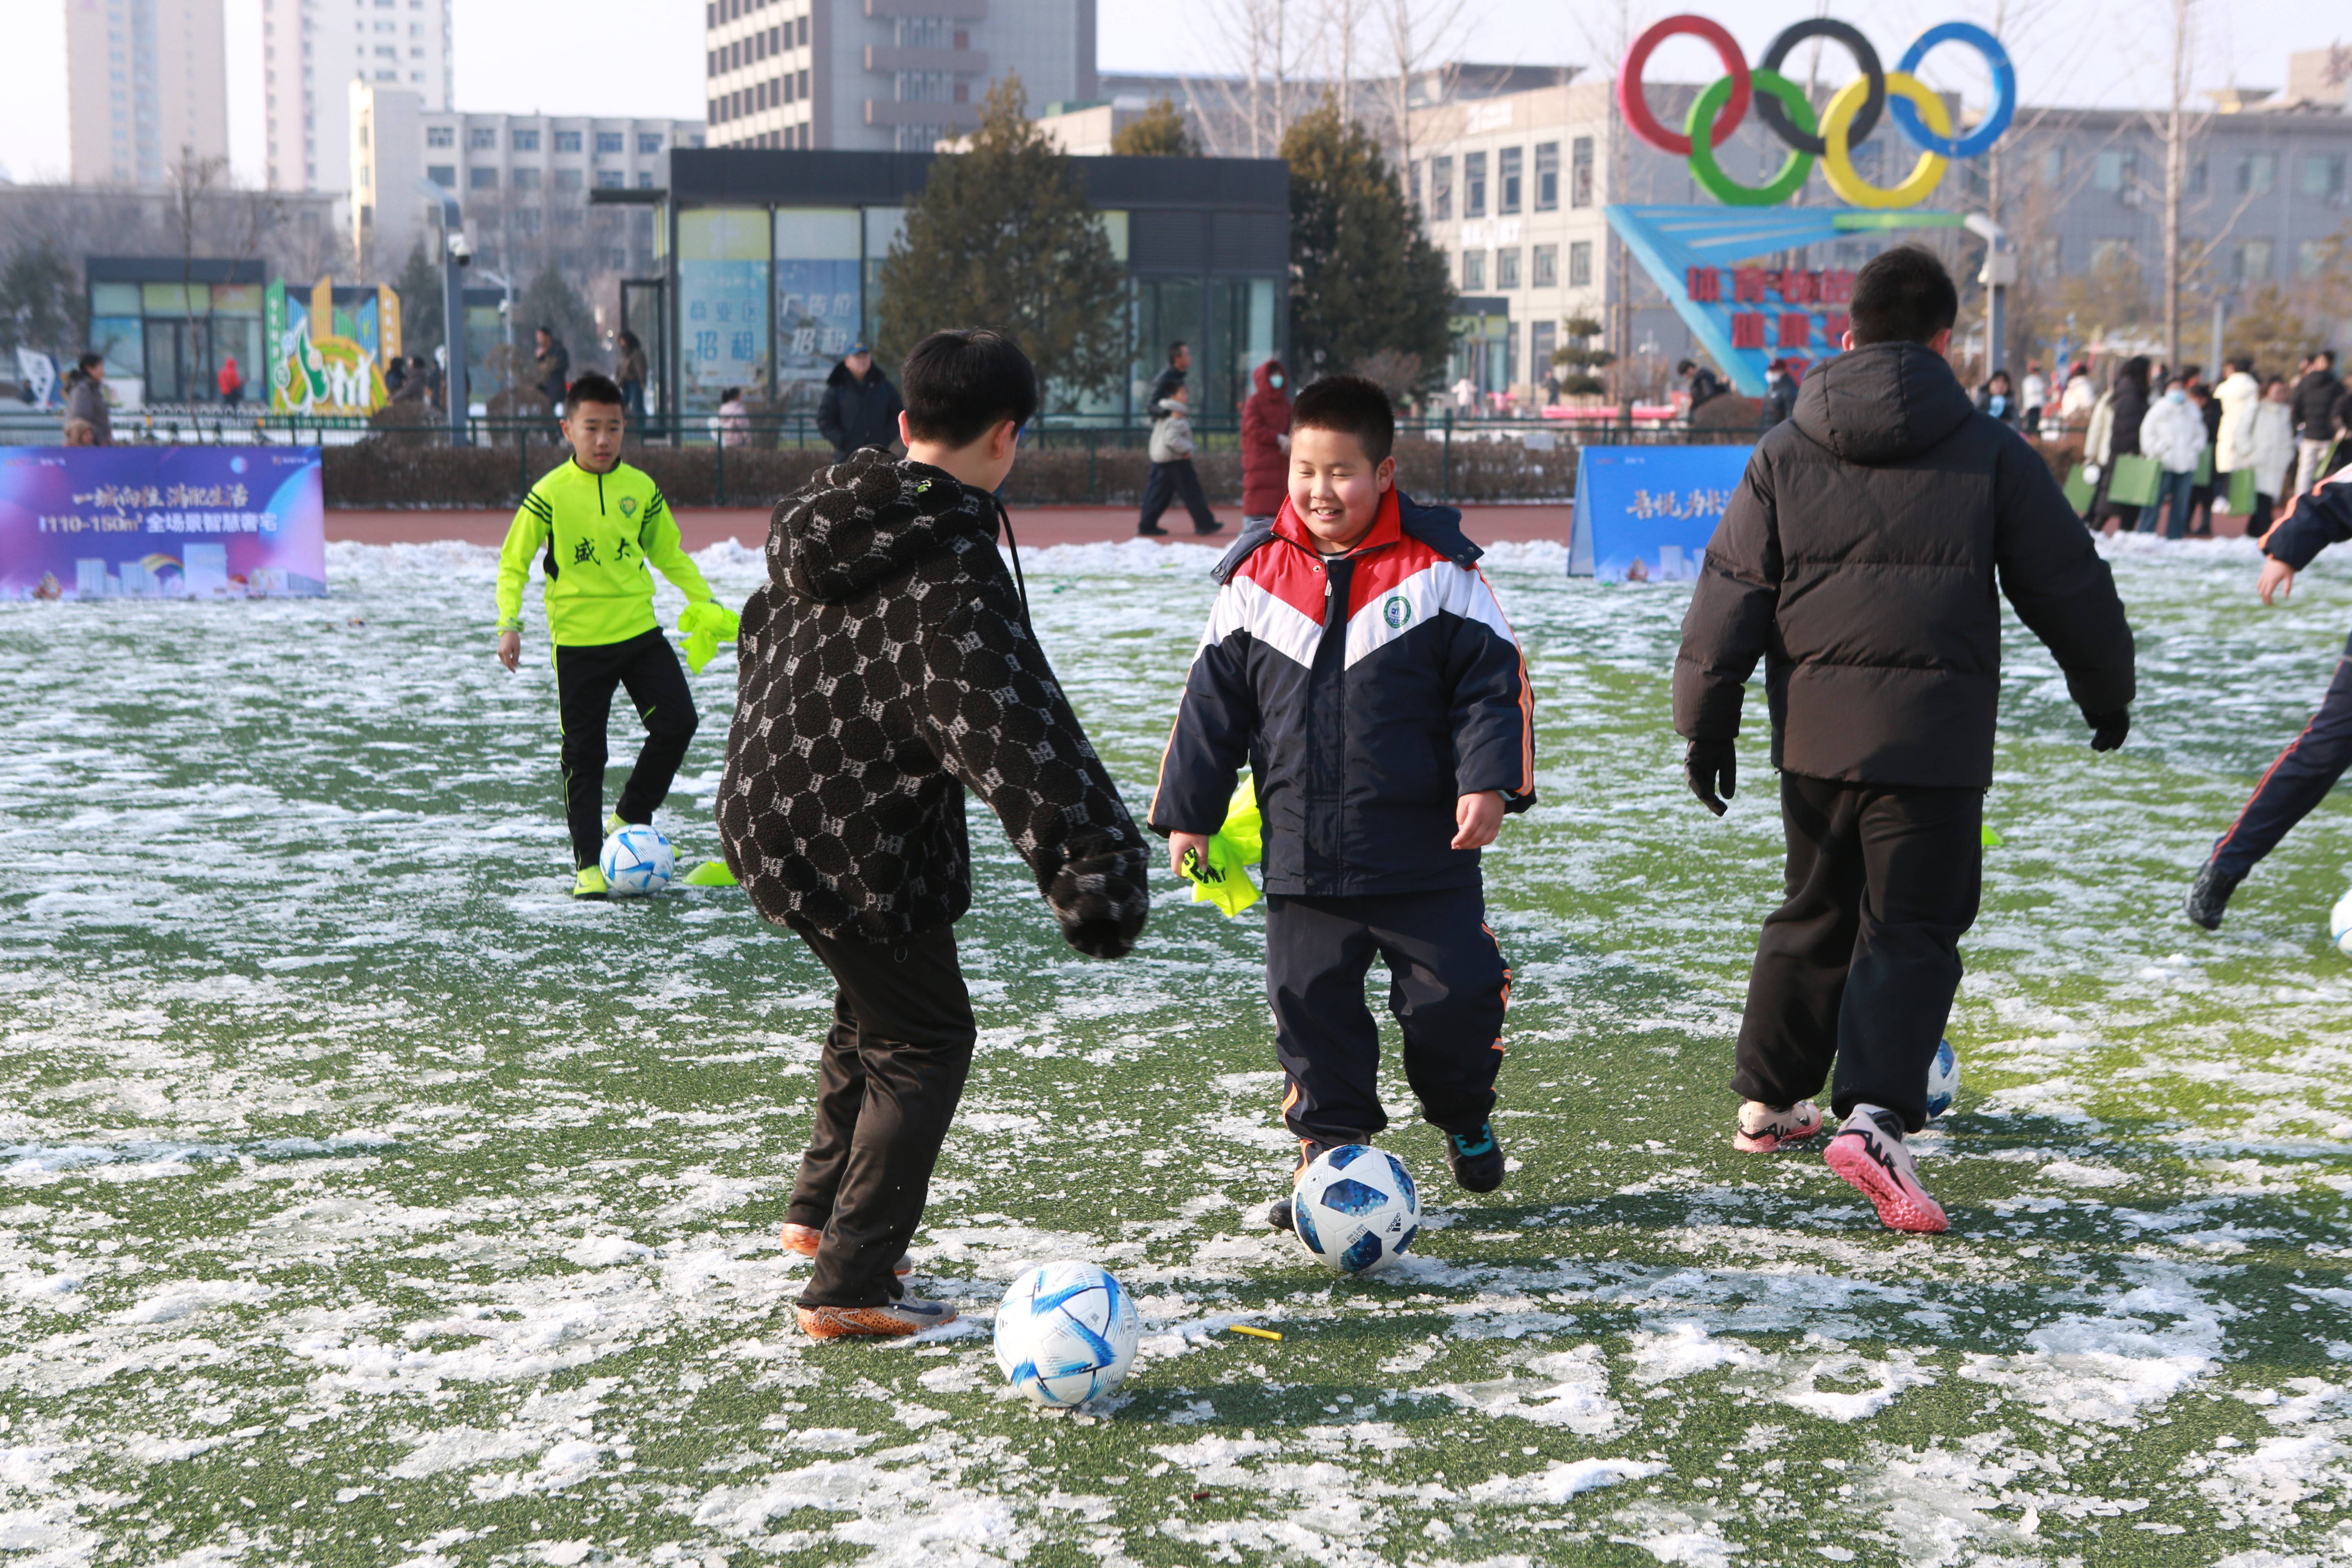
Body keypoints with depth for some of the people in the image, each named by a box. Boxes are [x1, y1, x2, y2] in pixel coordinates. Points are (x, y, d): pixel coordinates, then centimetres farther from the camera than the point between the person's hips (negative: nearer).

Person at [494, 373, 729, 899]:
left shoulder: (642, 489, 2)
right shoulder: (550, 494, -7)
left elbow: (670, 556, 15)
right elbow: (513, 564, -2)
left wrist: (706, 604, 6)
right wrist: (510, 624, -15)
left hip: (640, 630, 3)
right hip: (578, 641, -3)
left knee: (677, 722, -7)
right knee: (584, 755, 1)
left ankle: (629, 818, 15)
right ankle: (588, 864, 11)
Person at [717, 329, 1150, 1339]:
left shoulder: (824, 516, 5)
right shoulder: (953, 573, -23)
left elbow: (763, 640, 20)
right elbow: (1016, 733, -31)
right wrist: (1096, 869, -34)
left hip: (765, 816, 9)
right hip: (863, 854, -9)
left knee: (877, 1001, 28)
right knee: (925, 1039, 6)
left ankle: (819, 1209, 39)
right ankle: (849, 1287, 5)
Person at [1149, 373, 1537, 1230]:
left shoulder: (1437, 570, -5)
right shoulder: (1254, 577, 2)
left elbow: (1496, 680, -3)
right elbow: (1212, 701, 7)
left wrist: (1490, 781, -14)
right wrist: (1186, 811, 5)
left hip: (1425, 848, -2)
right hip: (1302, 853, 2)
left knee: (1452, 996, 2)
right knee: (1311, 1003, 5)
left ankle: (1464, 1118, 30)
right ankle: (1331, 1149, 19)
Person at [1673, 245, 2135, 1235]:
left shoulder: (1783, 457, 4)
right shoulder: (1992, 454, -2)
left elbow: (1729, 604, 3)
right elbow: (2072, 590, 3)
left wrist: (1705, 727, 11)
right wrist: (2108, 696, 19)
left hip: (1813, 734, 3)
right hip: (1935, 742, -3)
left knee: (1813, 916, 21)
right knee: (1911, 932, -1)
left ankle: (1768, 1100, 31)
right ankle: (1873, 1117, -20)